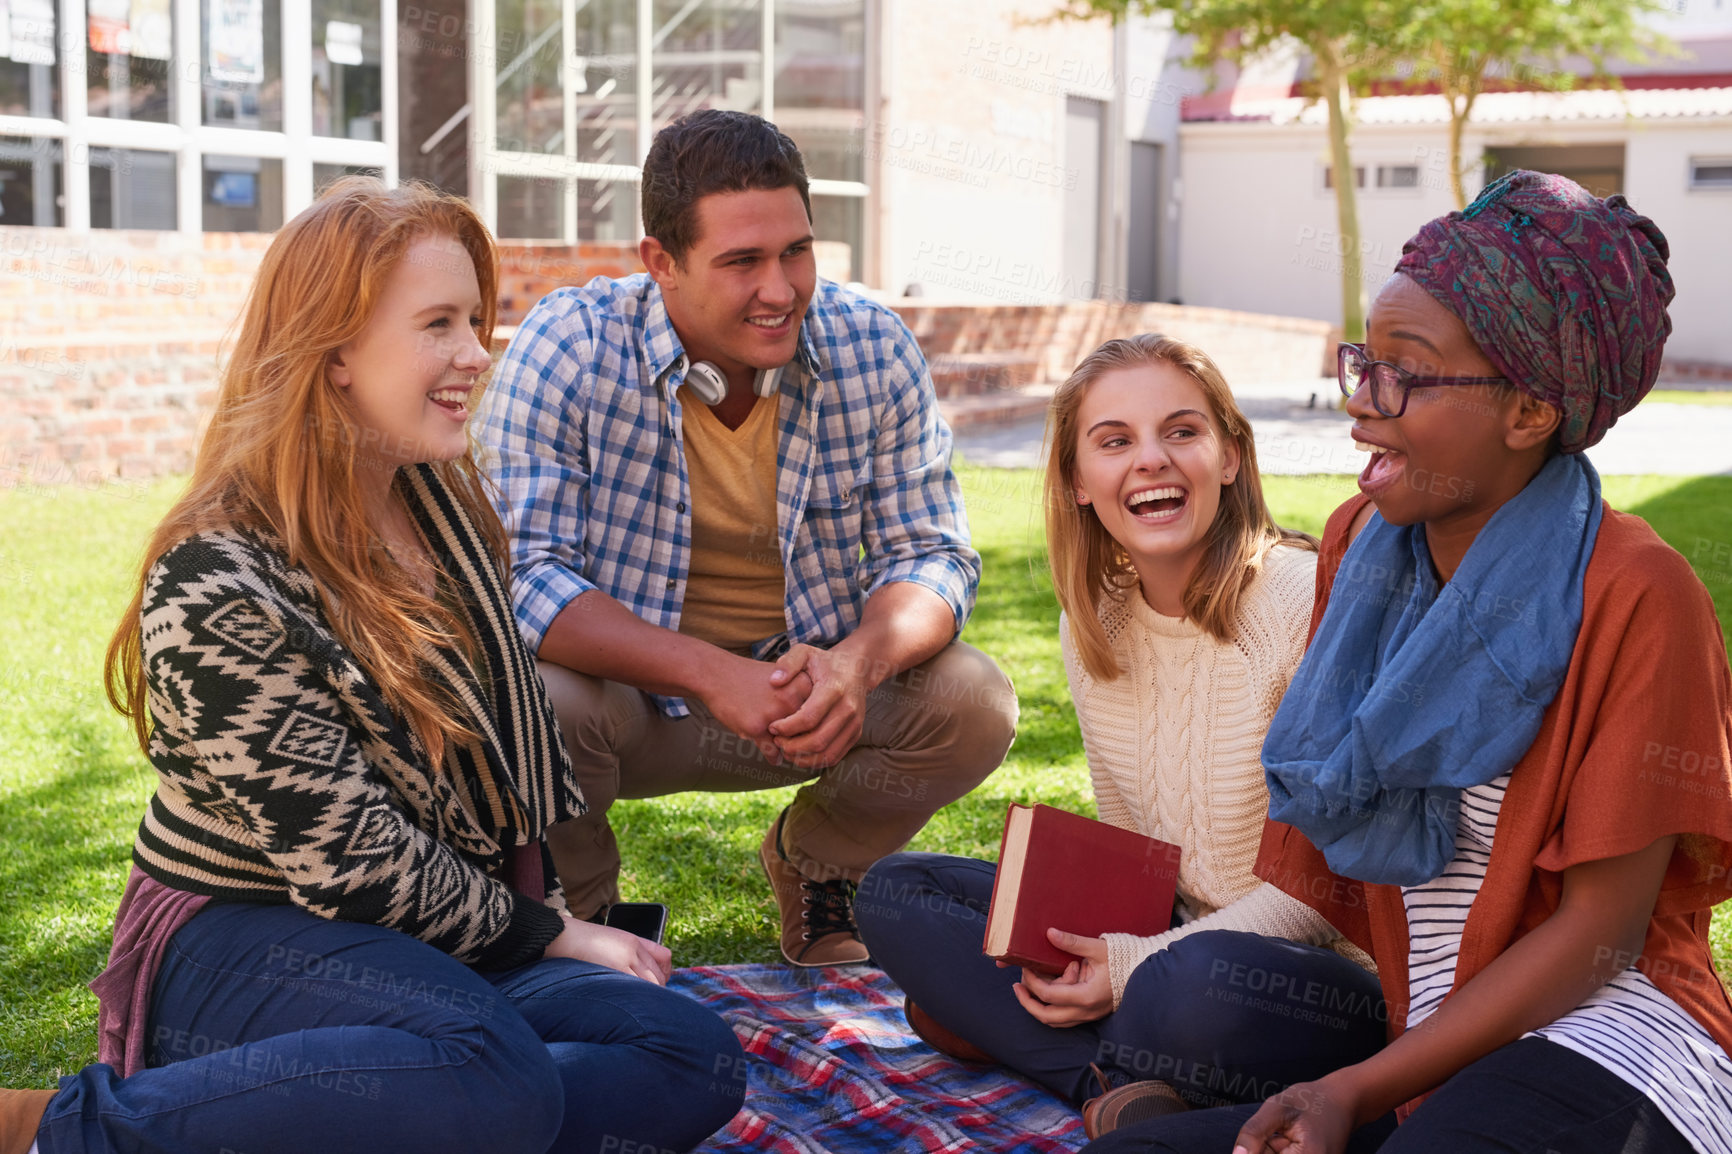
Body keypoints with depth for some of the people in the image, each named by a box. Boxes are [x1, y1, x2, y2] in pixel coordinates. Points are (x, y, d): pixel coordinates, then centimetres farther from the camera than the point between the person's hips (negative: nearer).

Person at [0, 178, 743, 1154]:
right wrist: (543, 935, -7)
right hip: (248, 941, -7)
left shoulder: (445, 502, 7)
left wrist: (557, 906, 10)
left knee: (695, 1059, -16)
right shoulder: (218, 590, -18)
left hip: (453, 941, 8)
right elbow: (352, 863, -17)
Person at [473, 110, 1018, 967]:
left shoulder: (873, 351, -10)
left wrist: (855, 663, -30)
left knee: (974, 704, -19)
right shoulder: (566, 348, -19)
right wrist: (711, 675, -38)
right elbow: (521, 575, -25)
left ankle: (816, 862, 14)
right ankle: (577, 908, 2)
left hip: (808, 680, 3)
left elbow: (930, 553, -6)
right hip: (623, 684, -2)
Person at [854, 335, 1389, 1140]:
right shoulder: (1093, 626, 4)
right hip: (1171, 937, 7)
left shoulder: (1311, 603, -17)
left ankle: (998, 1023, -11)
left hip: (1325, 962, -7)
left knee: (1197, 982, -41)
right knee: (893, 892, -1)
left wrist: (1141, 962, -18)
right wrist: (1096, 945, -8)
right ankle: (1118, 1081, -17)